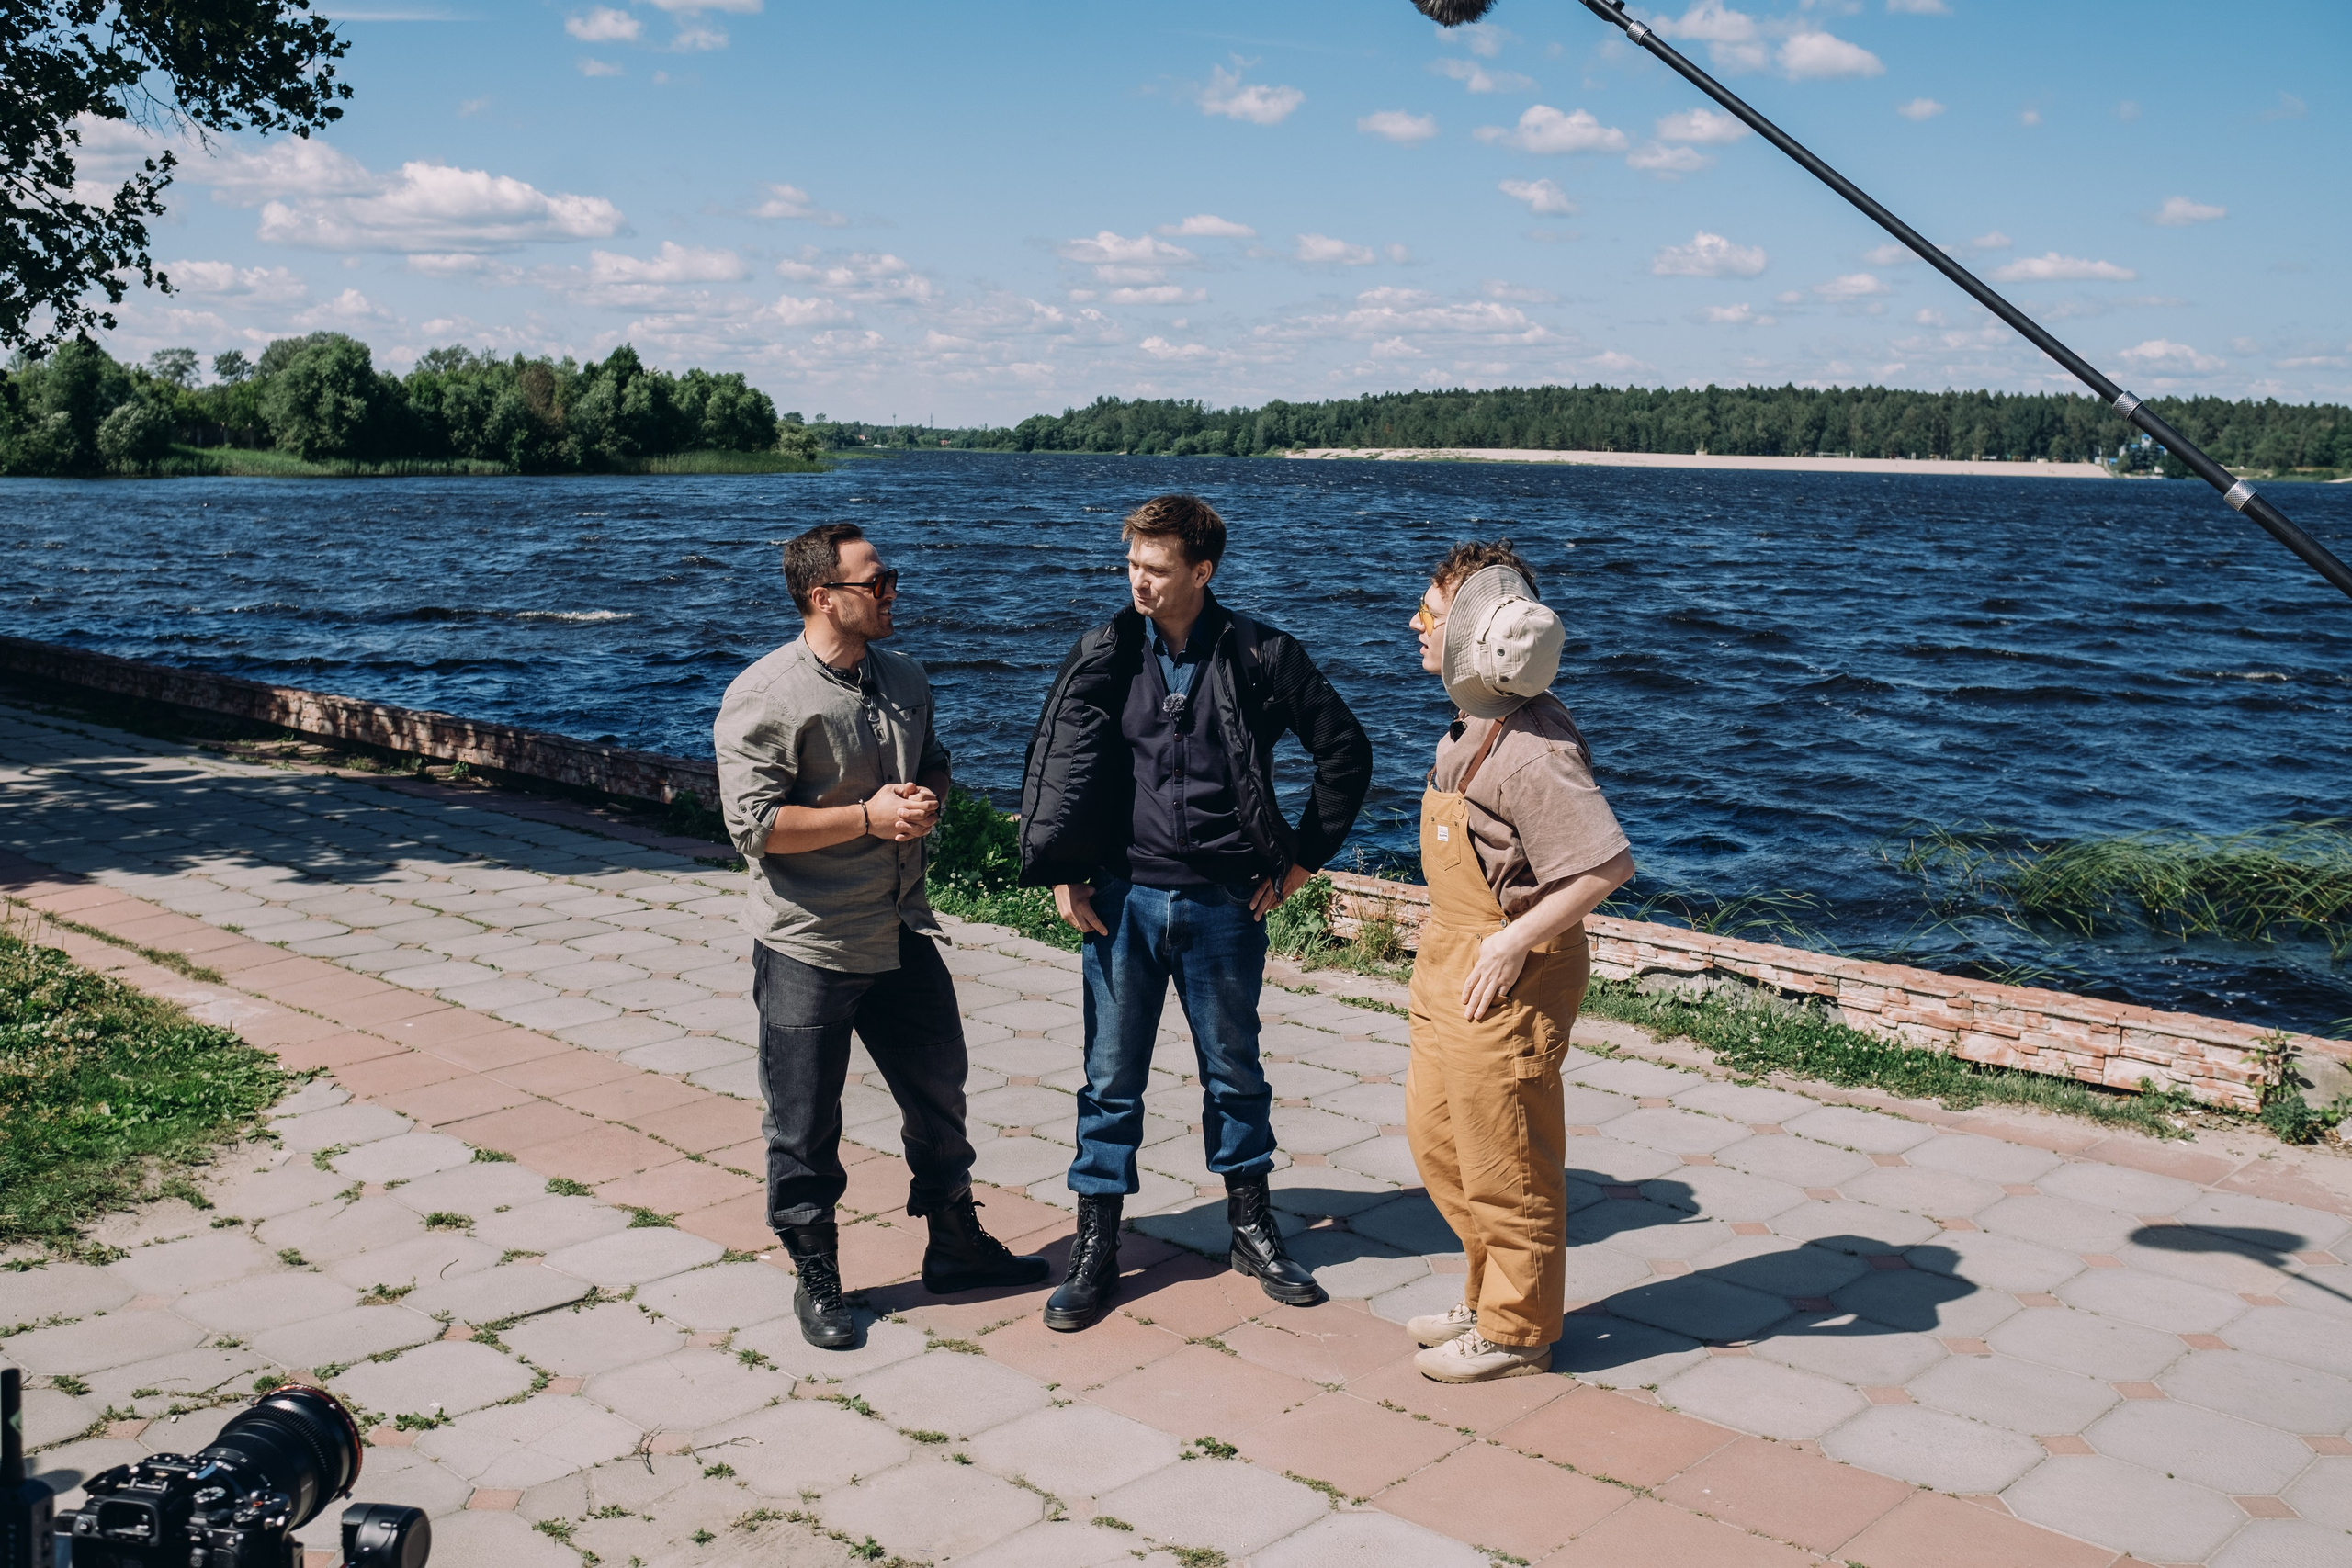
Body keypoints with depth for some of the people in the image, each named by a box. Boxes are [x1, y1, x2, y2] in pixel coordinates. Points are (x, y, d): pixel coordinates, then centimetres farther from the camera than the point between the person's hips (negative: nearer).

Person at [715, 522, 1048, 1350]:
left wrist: (927, 801, -2)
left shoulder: (905, 680, 7)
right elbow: (755, 824, -19)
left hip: (902, 932, 7)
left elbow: (934, 765, 21)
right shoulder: (764, 699, -15)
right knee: (805, 1125, 5)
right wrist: (868, 817, -21)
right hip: (807, 946, -6)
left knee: (939, 1092, 17)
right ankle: (816, 1280, 23)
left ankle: (956, 1244, 35)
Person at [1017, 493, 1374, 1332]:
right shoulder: (1104, 655, -1)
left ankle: (1252, 1229, 30)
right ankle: (1095, 1246, 17)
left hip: (1224, 903, 0)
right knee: (1111, 1077, 6)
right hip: (1123, 898, 1)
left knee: (1235, 1071, 14)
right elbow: (1057, 766, 4)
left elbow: (1346, 751, 3)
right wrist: (1060, 875, -2)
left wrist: (1304, 854, 2)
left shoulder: (1260, 656, -5)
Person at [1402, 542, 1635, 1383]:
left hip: (1503, 982, -10)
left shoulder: (1529, 748, -25)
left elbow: (1607, 862, -29)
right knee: (1436, 1135, 20)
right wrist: (1447, 938, 15)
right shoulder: (1476, 722, 6)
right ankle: (1492, 1296, 37)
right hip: (1453, 966, 10)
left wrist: (1511, 944, -24)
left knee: (1504, 1164, 6)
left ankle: (1516, 1332, 24)